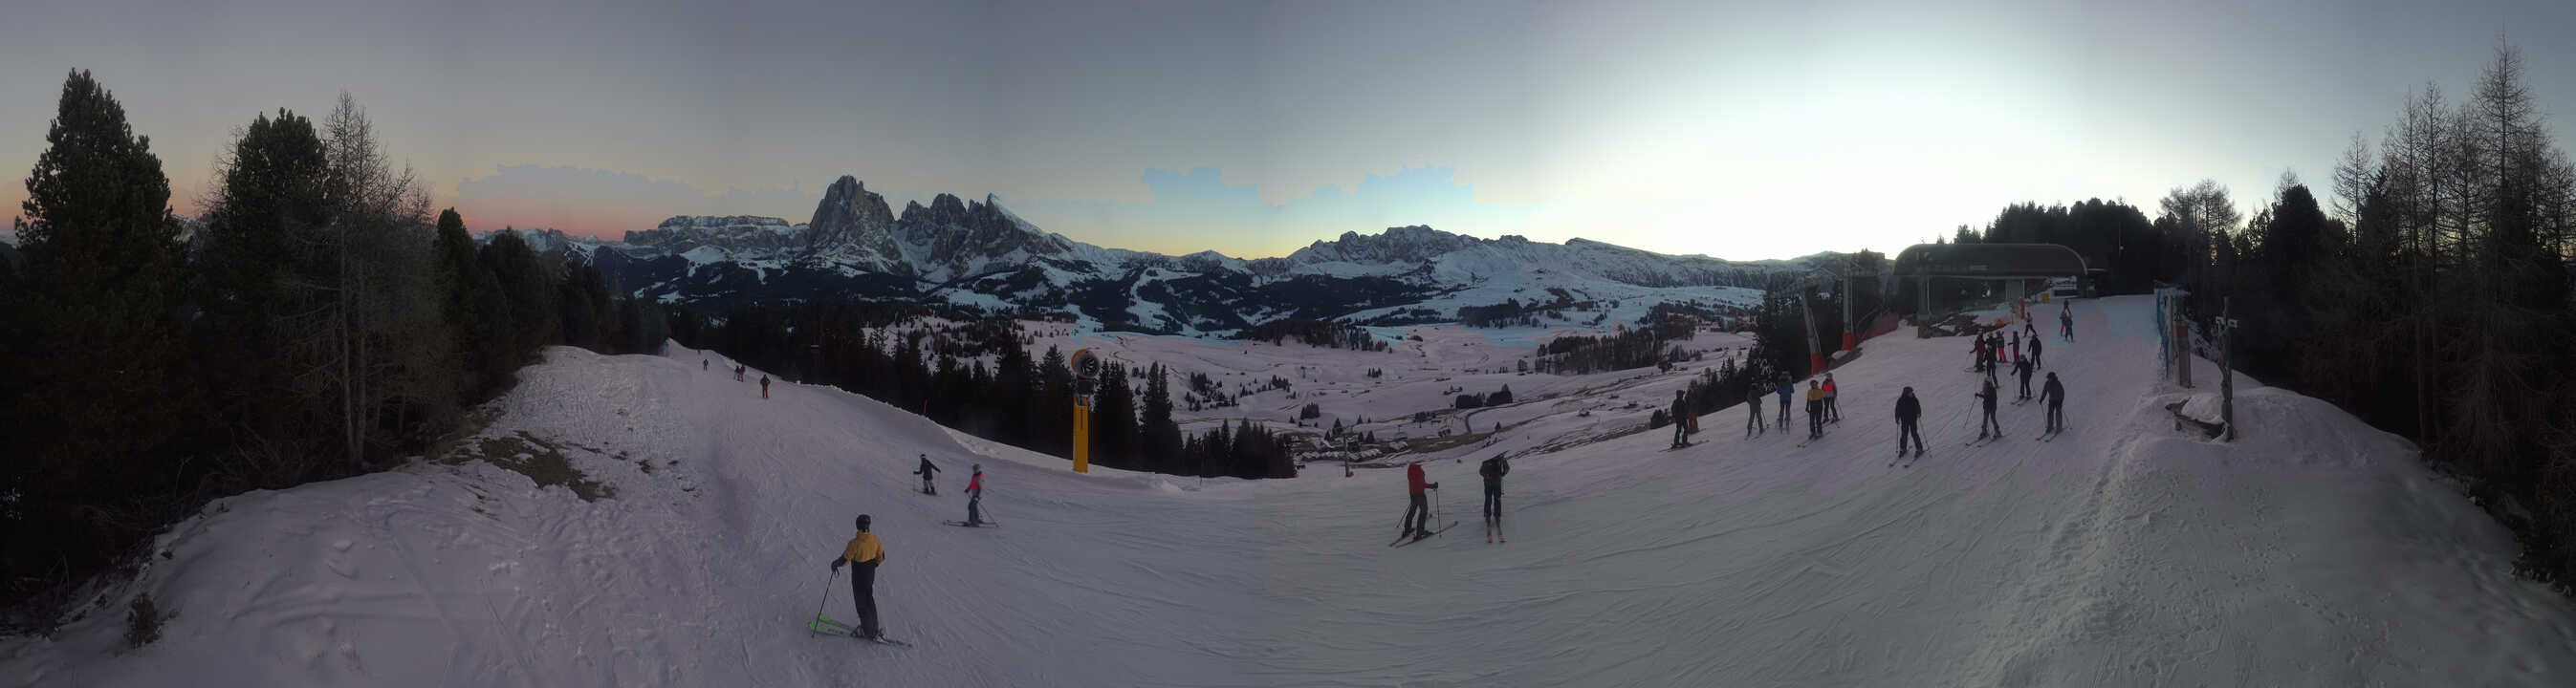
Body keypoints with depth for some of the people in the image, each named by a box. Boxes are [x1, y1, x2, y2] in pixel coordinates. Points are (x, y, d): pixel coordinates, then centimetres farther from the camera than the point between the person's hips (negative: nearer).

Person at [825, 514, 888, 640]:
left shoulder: (855, 543, -28)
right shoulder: (875, 539, -10)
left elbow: (844, 560, -20)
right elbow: (881, 557, 2)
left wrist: (835, 563, 1)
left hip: (858, 579, -6)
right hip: (871, 577, 6)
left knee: (861, 604, 11)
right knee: (869, 601, 23)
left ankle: (870, 633, 23)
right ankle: (874, 628, 36)